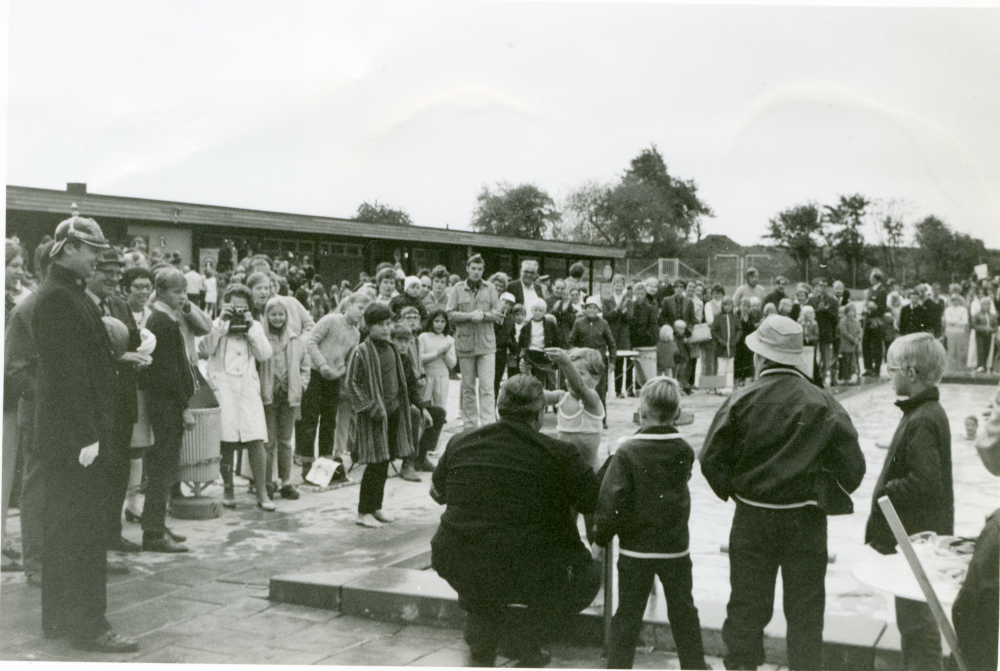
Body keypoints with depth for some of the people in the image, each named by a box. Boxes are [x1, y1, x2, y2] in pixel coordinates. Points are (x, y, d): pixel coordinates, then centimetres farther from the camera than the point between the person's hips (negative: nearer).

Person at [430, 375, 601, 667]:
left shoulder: (460, 444, 2)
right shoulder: (558, 454, -10)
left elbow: (438, 492, 18)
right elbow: (596, 501, -4)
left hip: (458, 569, 4)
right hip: (526, 573, -3)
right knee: (586, 577, 24)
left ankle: (480, 644, 31)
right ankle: (522, 634, 15)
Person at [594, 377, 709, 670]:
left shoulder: (627, 453, -16)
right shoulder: (685, 451, -5)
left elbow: (612, 501, -18)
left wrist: (601, 537, -4)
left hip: (636, 549, -3)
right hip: (676, 547, 3)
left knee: (628, 614, 7)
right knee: (683, 610, 17)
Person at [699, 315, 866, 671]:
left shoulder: (741, 401, -11)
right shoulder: (823, 403, -8)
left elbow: (710, 460, -9)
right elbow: (852, 464, -7)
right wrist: (827, 497, 9)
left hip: (752, 519, 0)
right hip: (806, 520, 0)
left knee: (746, 606, 12)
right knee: (805, 611, 12)